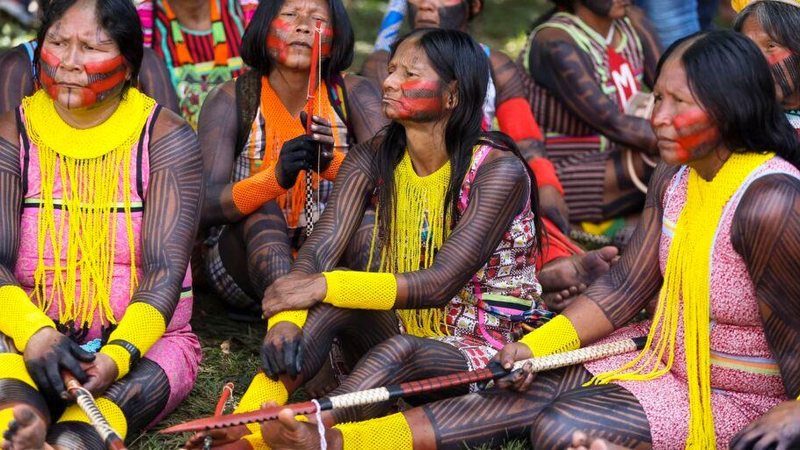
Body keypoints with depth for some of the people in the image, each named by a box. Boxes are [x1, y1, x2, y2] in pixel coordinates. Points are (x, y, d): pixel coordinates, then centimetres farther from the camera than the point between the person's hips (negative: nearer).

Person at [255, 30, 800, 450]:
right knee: (523, 392, -5)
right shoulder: (676, 176, -1)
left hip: (736, 402, -7)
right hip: (667, 356, 7)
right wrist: (534, 346, -5)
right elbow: (624, 288, 2)